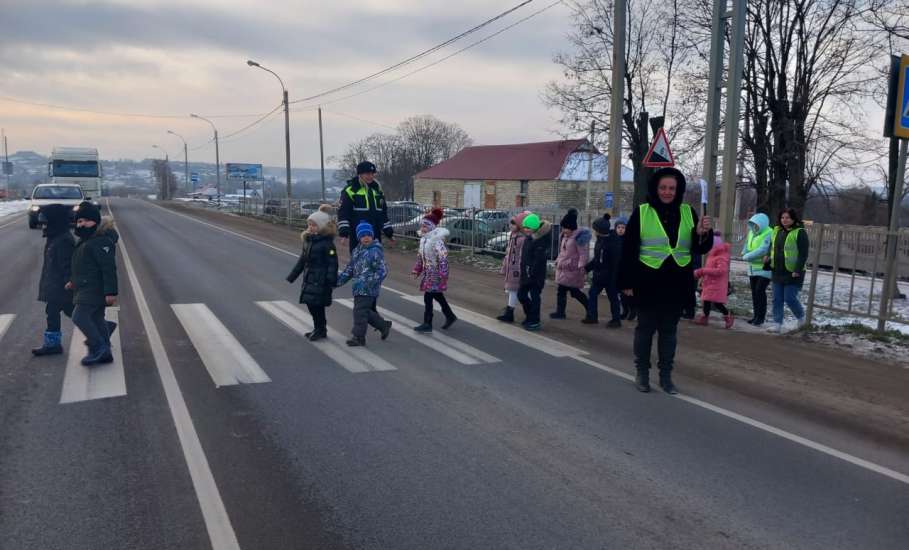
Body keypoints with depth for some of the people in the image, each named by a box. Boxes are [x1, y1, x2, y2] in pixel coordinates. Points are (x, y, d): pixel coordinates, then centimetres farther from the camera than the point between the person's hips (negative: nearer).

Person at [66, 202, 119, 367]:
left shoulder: (101, 241, -19)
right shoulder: (85, 240, 15)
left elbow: (109, 268, -23)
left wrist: (111, 292, -25)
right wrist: (74, 281, 31)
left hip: (94, 289, -10)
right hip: (86, 289, 10)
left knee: (79, 316, -13)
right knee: (96, 319, 14)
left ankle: (97, 347, -3)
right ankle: (105, 353, 22)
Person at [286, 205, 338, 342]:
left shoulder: (327, 243, -13)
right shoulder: (308, 240, 11)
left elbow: (333, 263, -15)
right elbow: (302, 260, 19)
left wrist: (331, 281, -21)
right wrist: (292, 276, 22)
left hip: (320, 280, -8)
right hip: (309, 279, 8)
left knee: (317, 305, -5)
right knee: (311, 304, 11)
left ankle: (320, 330, 10)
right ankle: (319, 329, 25)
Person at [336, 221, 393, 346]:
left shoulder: (375, 251, -12)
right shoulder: (357, 251, 12)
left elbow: (382, 271, -15)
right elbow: (350, 269, 19)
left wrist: (368, 283, -23)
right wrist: (339, 280, 11)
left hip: (368, 290, -8)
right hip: (359, 288, 8)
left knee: (360, 311, -6)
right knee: (368, 312, 14)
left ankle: (358, 337, 5)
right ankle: (384, 326, 32)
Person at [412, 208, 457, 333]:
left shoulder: (436, 240, -20)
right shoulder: (424, 239, 8)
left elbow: (443, 257, -24)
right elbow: (420, 255, 18)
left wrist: (443, 274, -26)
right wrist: (417, 270, 18)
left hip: (435, 273, -9)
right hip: (428, 272, 9)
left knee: (428, 297, -6)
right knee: (437, 295, 19)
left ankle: (427, 324, 2)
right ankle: (450, 316, 33)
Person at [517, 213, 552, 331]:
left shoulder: (540, 241, -20)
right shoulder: (528, 238, 9)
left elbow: (539, 259, -23)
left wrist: (532, 273, -23)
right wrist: (524, 272, 15)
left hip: (536, 275, -10)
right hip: (526, 274, 10)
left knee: (534, 297, 0)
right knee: (521, 295, 16)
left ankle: (535, 322, 12)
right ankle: (529, 316, 34)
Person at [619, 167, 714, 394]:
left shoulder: (688, 213, 4)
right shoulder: (641, 212, -4)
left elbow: (699, 249, 6)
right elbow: (628, 250, -4)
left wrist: (703, 234, -15)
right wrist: (627, 282, -7)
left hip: (677, 284, 3)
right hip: (648, 282, -2)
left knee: (669, 330, 11)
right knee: (646, 328, 8)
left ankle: (666, 376, 22)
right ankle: (642, 373, 21)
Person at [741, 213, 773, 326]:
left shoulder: (769, 234, -16)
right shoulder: (751, 232, 8)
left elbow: (762, 250, -25)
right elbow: (747, 245, 16)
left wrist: (747, 257, -19)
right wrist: (745, 253, -5)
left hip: (765, 268, -8)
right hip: (753, 267, 8)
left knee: (760, 291, -10)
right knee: (754, 291, 9)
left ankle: (761, 317, -2)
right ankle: (756, 315, 18)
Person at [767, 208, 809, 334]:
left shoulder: (800, 232, -8)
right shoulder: (777, 231, 12)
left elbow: (803, 254, -13)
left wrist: (797, 270, -19)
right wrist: (770, 264, 11)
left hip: (792, 273, -6)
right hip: (778, 272, 7)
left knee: (790, 298, -4)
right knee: (777, 299, 6)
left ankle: (801, 317, 22)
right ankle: (777, 324, 11)